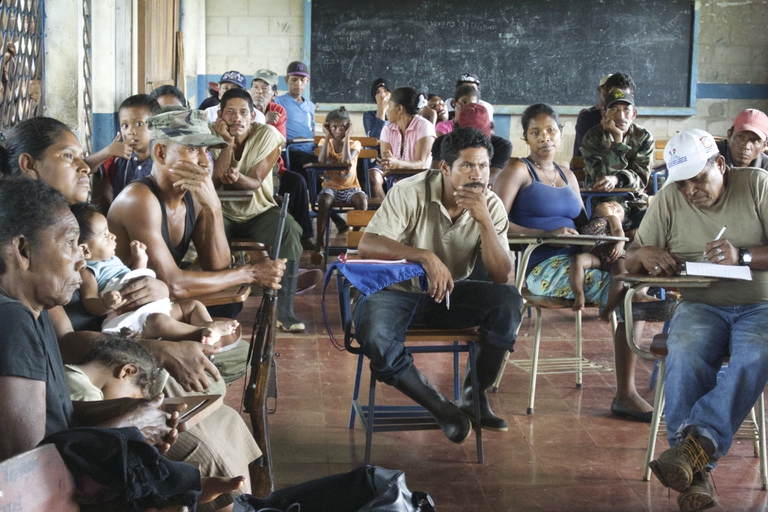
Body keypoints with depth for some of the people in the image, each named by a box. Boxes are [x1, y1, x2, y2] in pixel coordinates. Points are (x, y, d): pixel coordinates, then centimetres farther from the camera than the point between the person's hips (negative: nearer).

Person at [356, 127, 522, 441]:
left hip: (451, 295, 3)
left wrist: (484, 221, -26)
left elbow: (502, 276, -14)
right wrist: (424, 255, -37)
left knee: (509, 300, -25)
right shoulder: (411, 193, -16)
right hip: (399, 292, -3)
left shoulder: (491, 206, -6)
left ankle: (474, 395, -7)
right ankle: (442, 410, -14)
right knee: (375, 341, -35)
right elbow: (367, 246, -24)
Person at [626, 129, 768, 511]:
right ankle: (695, 471, -36)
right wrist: (645, 254, -16)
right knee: (685, 353, -33)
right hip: (701, 306, 1)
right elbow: (630, 261, 9)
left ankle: (697, 442, -42)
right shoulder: (668, 200, 7)